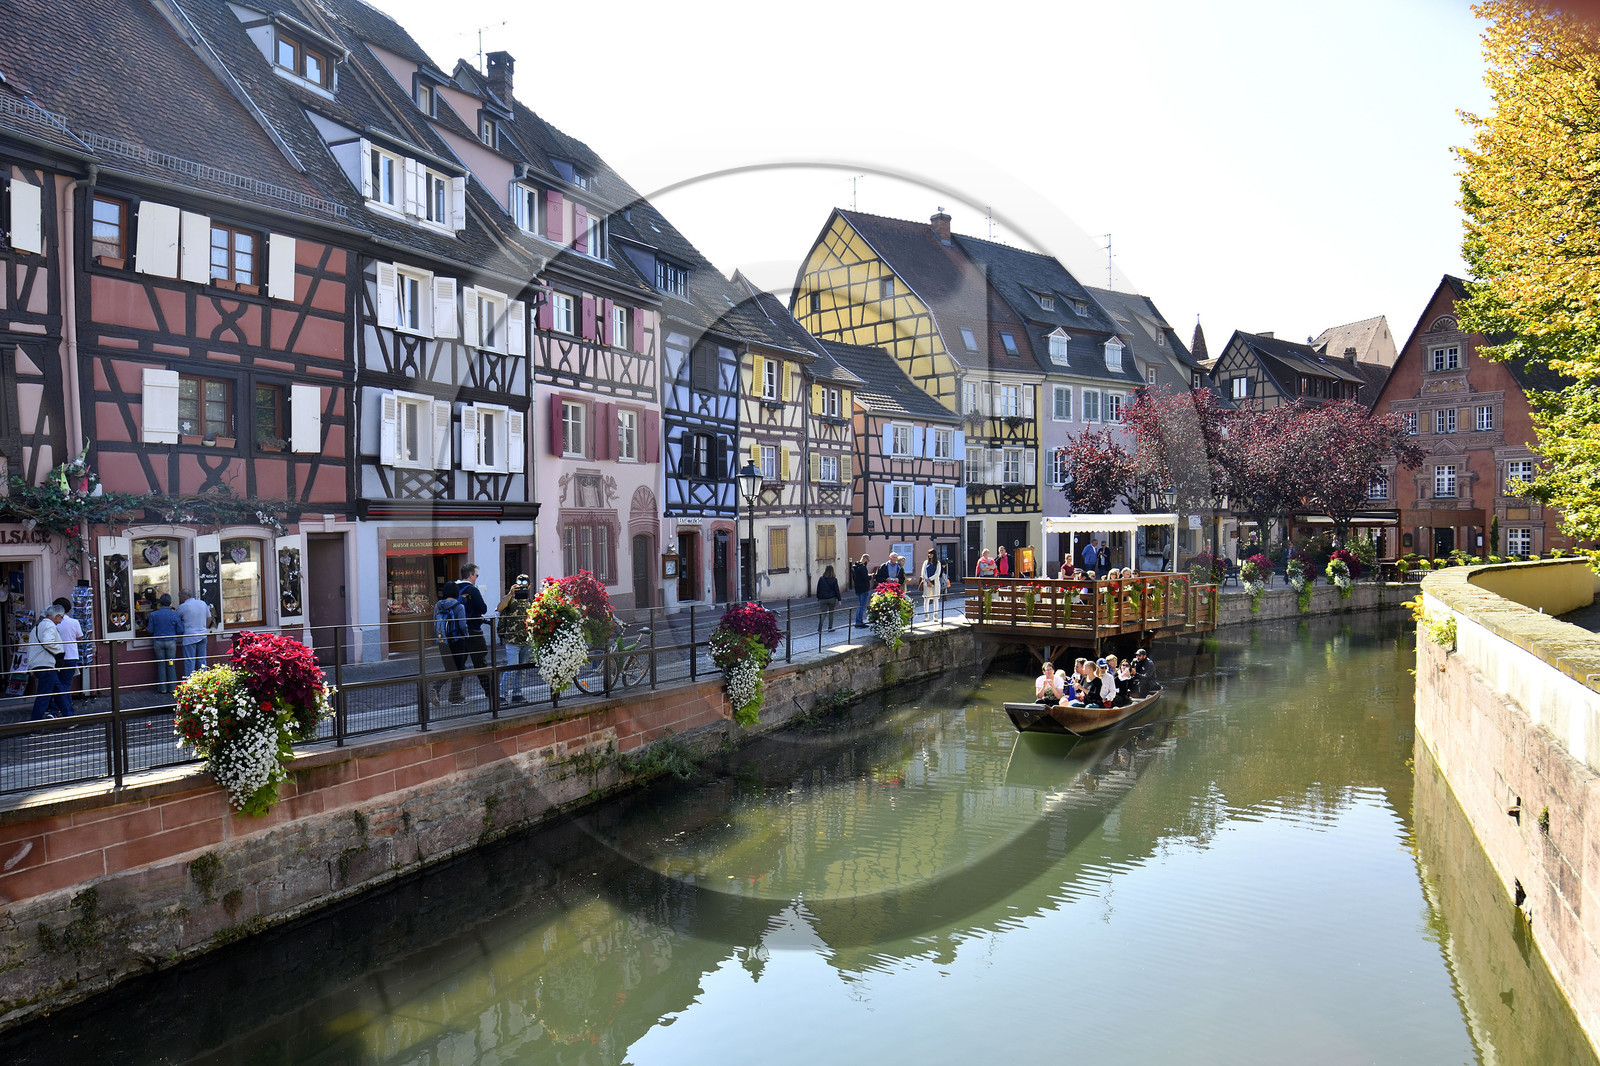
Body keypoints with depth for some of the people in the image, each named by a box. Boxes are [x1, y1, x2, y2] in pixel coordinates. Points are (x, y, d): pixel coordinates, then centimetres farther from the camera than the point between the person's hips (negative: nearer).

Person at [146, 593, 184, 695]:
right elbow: (180, 630, -3)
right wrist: (181, 622, 15)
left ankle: (162, 688, 11)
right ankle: (172, 688, 9)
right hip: (171, 642, -1)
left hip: (158, 642, 1)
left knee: (161, 665, 8)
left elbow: (150, 630, 0)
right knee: (171, 665, 6)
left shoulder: (153, 614, -4)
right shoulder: (174, 614, -6)